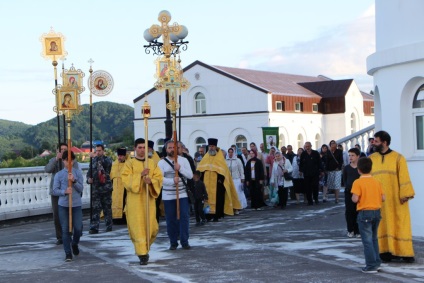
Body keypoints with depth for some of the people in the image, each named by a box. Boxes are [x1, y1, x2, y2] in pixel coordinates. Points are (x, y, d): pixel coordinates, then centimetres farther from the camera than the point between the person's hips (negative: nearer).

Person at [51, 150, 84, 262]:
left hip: (76, 205, 0)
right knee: (65, 230, 0)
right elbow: (55, 190, -1)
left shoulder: (78, 173, 4)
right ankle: (68, 253, 8)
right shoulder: (59, 175, 3)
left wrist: (74, 181, -19)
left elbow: (81, 188, -2)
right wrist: (64, 191, -19)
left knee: (78, 228, -4)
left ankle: (75, 244, 27)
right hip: (63, 205, 0)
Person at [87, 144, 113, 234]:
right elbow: (89, 172, 15)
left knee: (107, 208, 6)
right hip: (95, 188, 3)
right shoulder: (93, 160, 12)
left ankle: (109, 226, 15)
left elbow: (107, 164, -22)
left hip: (106, 187, -2)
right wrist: (89, 179, -3)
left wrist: (100, 157, -19)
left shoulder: (107, 159, 2)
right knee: (95, 208, -3)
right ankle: (94, 228, -5)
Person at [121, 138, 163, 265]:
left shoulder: (152, 163, 11)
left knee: (151, 228, 1)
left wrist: (151, 181, -17)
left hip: (149, 199, 3)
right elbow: (126, 180, -8)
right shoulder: (129, 163, 2)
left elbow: (159, 178, 4)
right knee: (138, 227, -7)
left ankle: (145, 248, 26)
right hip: (134, 200, -3)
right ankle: (142, 254, -3)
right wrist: (140, 175, -20)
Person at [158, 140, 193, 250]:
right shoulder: (162, 163, 1)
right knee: (171, 220, 3)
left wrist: (180, 168, -17)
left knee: (184, 218, -3)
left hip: (183, 195, 1)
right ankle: (173, 242, 13)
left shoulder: (183, 160, 6)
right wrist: (172, 181, -26)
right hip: (168, 196, -1)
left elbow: (190, 175, -2)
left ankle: (184, 241, 6)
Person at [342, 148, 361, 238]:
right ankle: (350, 230, 8)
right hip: (348, 192, 2)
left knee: (357, 211, -1)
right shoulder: (346, 168, 5)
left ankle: (357, 231, 6)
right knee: (349, 211, 1)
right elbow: (344, 179, 12)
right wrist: (347, 186, -1)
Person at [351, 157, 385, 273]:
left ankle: (371, 266, -1)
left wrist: (352, 198, 2)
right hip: (377, 212, 6)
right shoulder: (377, 182, 4)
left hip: (365, 213, -6)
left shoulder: (358, 182, -13)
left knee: (367, 240, -1)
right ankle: (376, 262, 25)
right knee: (374, 238, 20)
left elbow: (355, 199, -20)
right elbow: (383, 198, 2)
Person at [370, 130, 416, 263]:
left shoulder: (398, 158, -3)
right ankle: (386, 252, 10)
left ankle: (405, 253, 5)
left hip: (395, 199, -3)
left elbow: (404, 177, -6)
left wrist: (405, 194, -13)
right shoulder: (371, 158, 8)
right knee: (383, 226, 4)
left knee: (400, 224, 0)